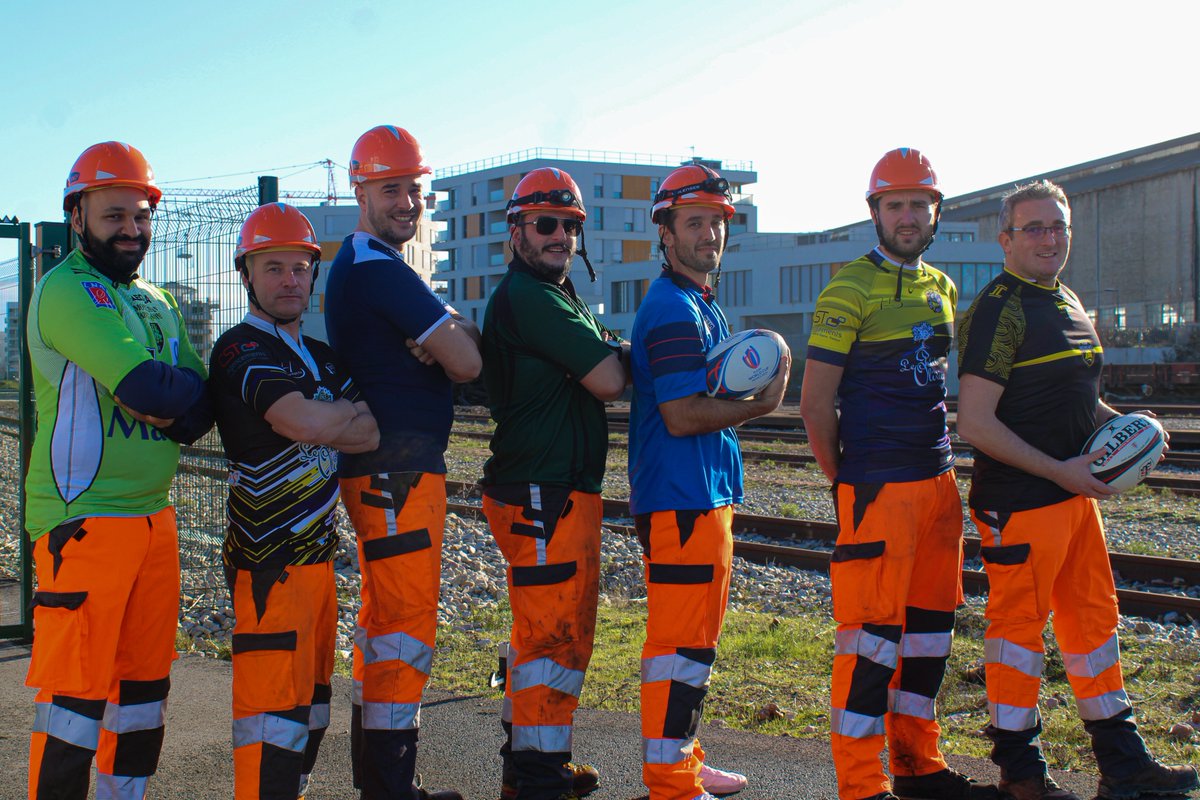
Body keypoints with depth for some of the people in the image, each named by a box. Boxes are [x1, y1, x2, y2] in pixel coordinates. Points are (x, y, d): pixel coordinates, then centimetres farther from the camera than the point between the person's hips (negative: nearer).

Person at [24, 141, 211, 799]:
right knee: (77, 693, -6)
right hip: (85, 518, -8)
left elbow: (199, 410, 10)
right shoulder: (68, 290, -9)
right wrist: (183, 390, -2)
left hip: (154, 515, 9)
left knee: (144, 685, 14)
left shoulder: (156, 303, 19)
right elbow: (148, 388, -22)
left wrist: (171, 399, -9)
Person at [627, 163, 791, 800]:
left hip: (705, 492, 11)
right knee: (683, 642, -5)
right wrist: (761, 404, -11)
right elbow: (682, 416, -21)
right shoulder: (673, 310, -15)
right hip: (681, 500, -11)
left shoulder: (701, 305, 18)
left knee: (693, 637, 17)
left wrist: (755, 376, 4)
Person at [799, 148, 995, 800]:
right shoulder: (850, 289, -8)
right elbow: (815, 403, -9)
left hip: (938, 480, 8)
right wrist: (844, 482, -3)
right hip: (876, 488, -8)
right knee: (872, 631, -5)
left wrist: (947, 465, 17)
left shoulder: (943, 288, 15)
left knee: (930, 624, 14)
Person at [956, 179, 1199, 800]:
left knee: (1093, 616, 14)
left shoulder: (1068, 303, 15)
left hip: (1075, 493, 9)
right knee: (1019, 624, 0)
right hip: (1020, 502, -9)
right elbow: (975, 424, -20)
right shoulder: (999, 311, -14)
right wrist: (1059, 470, -19)